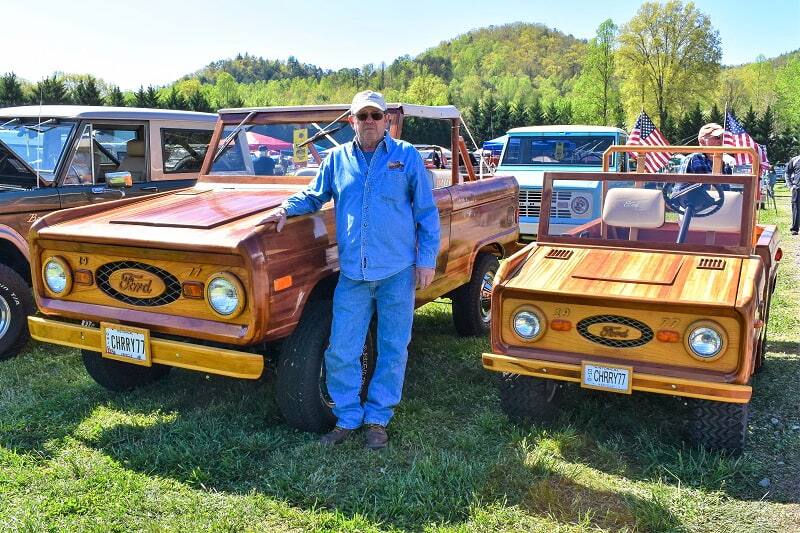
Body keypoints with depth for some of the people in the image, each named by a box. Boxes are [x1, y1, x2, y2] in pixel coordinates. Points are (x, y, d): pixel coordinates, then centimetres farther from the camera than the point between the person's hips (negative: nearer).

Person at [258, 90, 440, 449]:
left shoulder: (407, 156, 2)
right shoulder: (337, 158, 8)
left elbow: (427, 213, 3)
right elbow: (314, 195, 21)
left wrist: (427, 260, -3)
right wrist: (287, 208, 1)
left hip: (397, 271, -2)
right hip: (352, 273, 2)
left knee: (393, 350, 7)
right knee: (340, 352, 2)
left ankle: (378, 419, 23)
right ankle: (347, 418, 21)